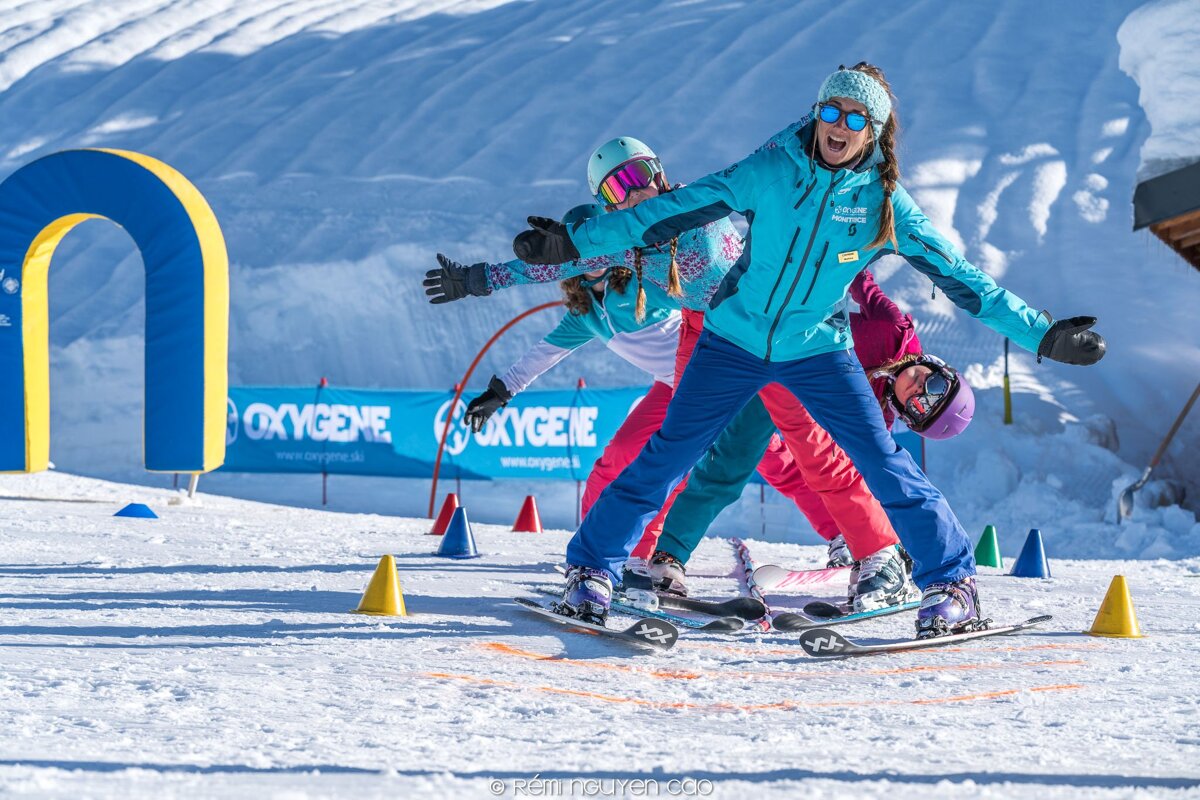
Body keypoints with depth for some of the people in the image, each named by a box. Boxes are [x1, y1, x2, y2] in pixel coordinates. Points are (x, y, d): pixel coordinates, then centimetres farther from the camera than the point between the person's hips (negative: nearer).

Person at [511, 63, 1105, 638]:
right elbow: (676, 210, -6)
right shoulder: (771, 170, -10)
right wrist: (575, 242, -6)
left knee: (885, 463, -9)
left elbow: (959, 276, -6)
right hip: (733, 338, 0)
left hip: (818, 350, 0)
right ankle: (589, 567, 9)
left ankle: (951, 584, 3)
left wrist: (1041, 335, -10)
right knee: (667, 454, -4)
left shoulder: (885, 203, -8)